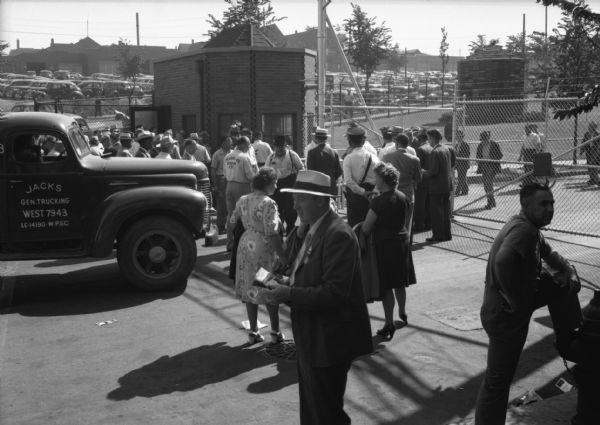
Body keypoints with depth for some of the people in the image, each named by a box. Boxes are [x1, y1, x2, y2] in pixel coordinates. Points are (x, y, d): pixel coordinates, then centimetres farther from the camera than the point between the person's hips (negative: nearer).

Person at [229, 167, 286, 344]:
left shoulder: (242, 200, 4)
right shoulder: (268, 204, -17)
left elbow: (232, 223, 10)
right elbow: (272, 234, -21)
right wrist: (282, 256, -16)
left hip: (245, 245, 7)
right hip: (263, 249, -7)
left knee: (250, 289, 14)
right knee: (270, 291, 6)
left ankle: (253, 332, 21)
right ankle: (275, 332, 15)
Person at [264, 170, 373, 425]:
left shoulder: (338, 234, -23)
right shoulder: (313, 230, 8)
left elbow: (334, 292, -28)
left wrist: (288, 294, -25)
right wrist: (285, 284, -1)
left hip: (328, 340, -10)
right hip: (311, 337, 10)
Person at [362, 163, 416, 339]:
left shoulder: (379, 201, -18)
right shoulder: (404, 198, 2)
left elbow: (366, 229, -16)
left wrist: (362, 225, 5)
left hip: (385, 245, -6)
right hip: (402, 241, 7)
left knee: (386, 287, 0)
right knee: (399, 283, 21)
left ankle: (389, 324, 2)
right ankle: (402, 314, 38)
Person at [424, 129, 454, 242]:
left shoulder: (435, 152, -18)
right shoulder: (446, 149, 9)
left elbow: (433, 171, -21)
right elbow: (451, 164, 17)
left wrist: (424, 172, -5)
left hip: (437, 186, -9)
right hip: (447, 185, 9)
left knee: (436, 211, -1)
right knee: (446, 210, 15)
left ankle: (438, 235, 2)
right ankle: (447, 234, 21)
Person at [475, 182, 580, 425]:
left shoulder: (530, 229, 10)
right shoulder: (523, 229, -23)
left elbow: (548, 253, 27)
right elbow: (502, 262, -40)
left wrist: (570, 272, 9)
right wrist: (513, 300, -27)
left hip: (512, 314, 10)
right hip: (505, 316, -10)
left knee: (502, 377, 22)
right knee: (496, 381, 1)